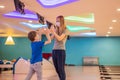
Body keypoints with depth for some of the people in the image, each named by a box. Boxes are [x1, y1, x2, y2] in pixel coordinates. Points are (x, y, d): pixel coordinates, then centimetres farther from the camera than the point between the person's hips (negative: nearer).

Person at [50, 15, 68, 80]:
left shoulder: (65, 30, -3)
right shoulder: (56, 30, 12)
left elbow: (60, 38, -16)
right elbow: (51, 38, 5)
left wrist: (53, 32, -16)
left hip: (61, 51, -6)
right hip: (54, 50, 6)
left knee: (61, 69, -5)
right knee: (57, 69, 10)